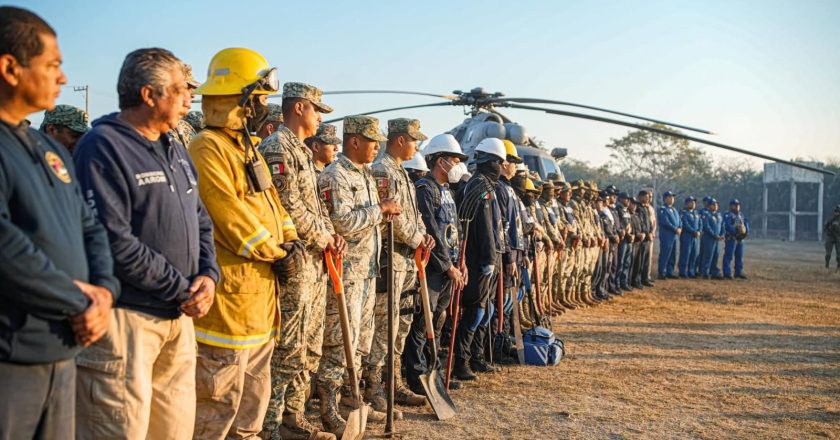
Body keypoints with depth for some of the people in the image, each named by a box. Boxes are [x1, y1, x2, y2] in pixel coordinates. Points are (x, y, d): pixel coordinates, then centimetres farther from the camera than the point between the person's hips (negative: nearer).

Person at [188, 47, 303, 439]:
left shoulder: (249, 149, 17)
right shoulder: (207, 149, -15)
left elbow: (271, 202, 18)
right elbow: (231, 216, -21)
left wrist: (292, 242, 1)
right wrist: (278, 255, -11)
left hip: (262, 295, 10)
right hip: (229, 293, -10)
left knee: (254, 399, 20)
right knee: (217, 404, -1)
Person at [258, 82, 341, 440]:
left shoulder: (303, 151, 20)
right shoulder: (277, 147, -11)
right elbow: (288, 205, -20)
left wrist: (331, 235, 4)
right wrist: (323, 237, -9)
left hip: (315, 263, 10)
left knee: (308, 348, 15)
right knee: (287, 349, -5)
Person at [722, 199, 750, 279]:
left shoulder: (741, 216, 18)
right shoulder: (727, 215, -6)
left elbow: (746, 223, 15)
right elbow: (728, 226, -18)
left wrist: (746, 232, -4)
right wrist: (736, 233, -25)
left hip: (740, 239, 8)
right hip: (731, 238, -8)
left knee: (739, 256, 11)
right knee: (729, 256, -8)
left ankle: (738, 273, 19)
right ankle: (727, 273, -6)